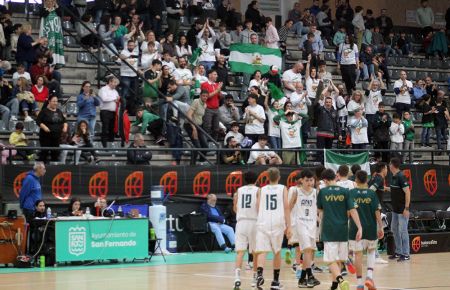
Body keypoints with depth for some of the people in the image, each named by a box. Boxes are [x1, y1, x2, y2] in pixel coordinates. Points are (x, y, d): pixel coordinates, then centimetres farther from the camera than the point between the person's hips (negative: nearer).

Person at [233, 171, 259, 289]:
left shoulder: (239, 190, 10)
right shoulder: (258, 190, 1)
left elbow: (235, 209, 11)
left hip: (241, 222, 1)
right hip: (254, 222, -1)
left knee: (240, 251, -5)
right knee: (256, 252, 14)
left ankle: (237, 277, -23)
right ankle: (255, 278, 24)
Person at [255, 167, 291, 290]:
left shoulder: (261, 190, 12)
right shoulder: (283, 189, 9)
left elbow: (258, 208, 12)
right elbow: (286, 207, 0)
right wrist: (288, 226, -1)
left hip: (263, 222, 0)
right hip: (278, 222, 0)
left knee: (262, 251, -6)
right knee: (277, 252, 14)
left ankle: (260, 274, -32)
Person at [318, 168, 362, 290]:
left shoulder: (322, 192, -1)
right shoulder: (345, 192, 0)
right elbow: (352, 210, -7)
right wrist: (359, 227, -7)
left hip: (329, 231, -3)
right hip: (343, 231, 3)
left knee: (331, 261, -5)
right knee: (338, 260, 18)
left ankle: (340, 279, -30)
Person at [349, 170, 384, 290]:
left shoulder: (351, 193, -4)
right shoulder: (372, 193, -4)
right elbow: (377, 212, -6)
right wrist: (380, 227, 0)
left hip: (355, 229, -1)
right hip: (370, 228, 1)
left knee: (358, 255, 5)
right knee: (371, 251, 20)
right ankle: (369, 276, 2)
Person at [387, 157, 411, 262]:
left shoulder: (401, 177, -18)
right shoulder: (393, 176, 8)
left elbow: (407, 192, -20)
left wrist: (406, 208, -21)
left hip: (402, 209, -9)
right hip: (395, 209, 9)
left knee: (403, 231, -5)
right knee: (394, 229, 14)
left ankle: (405, 254, 1)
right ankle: (398, 252, 23)